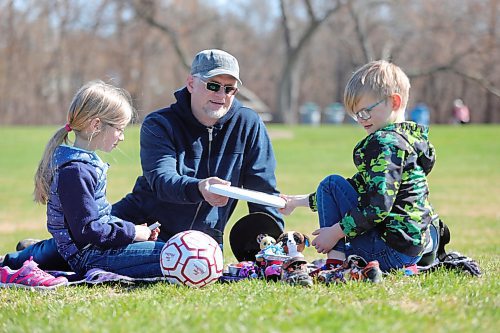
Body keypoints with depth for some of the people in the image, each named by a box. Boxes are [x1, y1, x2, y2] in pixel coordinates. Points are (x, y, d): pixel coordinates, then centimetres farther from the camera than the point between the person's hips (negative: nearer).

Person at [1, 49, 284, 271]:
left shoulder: (249, 125, -2)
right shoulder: (159, 125, -8)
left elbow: (264, 191, 3)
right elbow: (161, 180, -25)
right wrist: (198, 188, -46)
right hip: (146, 222, -2)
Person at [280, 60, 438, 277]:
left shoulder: (387, 143, -16)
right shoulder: (407, 138, 15)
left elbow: (378, 206, -26)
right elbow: (359, 187, 21)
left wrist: (335, 232, -17)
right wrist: (299, 201, 21)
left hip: (391, 250, -11)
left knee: (332, 184, -3)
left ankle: (335, 261, -9)